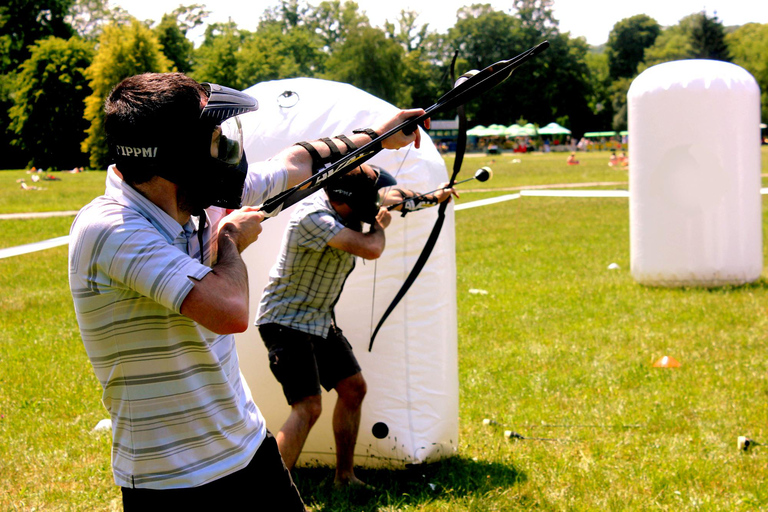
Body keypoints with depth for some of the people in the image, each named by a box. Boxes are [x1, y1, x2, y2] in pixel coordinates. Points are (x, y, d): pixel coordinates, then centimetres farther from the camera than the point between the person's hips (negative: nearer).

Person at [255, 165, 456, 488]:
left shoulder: (344, 209, -1)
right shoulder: (312, 217, -29)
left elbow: (394, 197, 20)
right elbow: (370, 249, -37)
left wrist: (434, 198, 27)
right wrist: (379, 224, -16)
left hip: (320, 320, 9)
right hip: (286, 323, -9)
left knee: (353, 388, 13)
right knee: (308, 407, -19)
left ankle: (344, 478, 27)